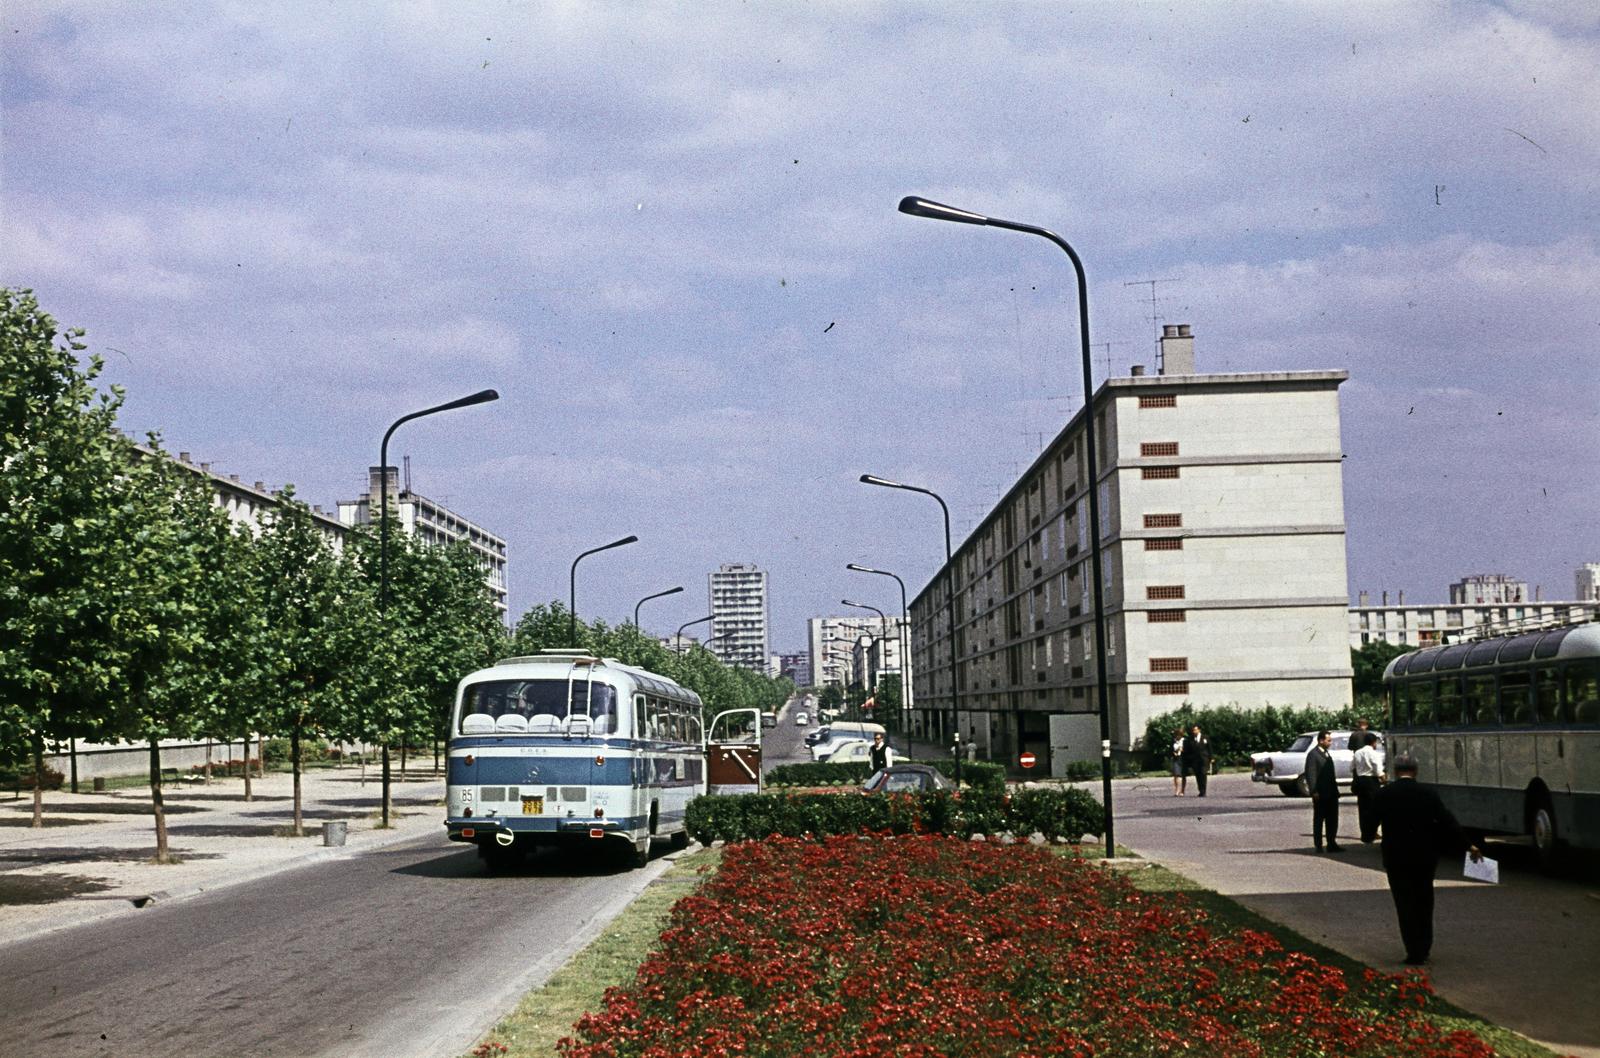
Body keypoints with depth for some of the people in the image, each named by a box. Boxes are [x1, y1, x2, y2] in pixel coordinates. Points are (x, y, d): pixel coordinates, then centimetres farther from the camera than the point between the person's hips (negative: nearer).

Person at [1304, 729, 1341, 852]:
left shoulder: (1326, 753, 16)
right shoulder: (1313, 754, -12)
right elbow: (1310, 774, -17)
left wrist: (1335, 789, 15)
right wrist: (1314, 791, -22)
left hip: (1331, 793, 8)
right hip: (1320, 794, -8)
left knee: (1332, 819, 9)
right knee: (1319, 819, 1)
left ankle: (1332, 844, 16)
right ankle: (1318, 846, 7)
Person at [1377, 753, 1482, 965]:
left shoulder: (1384, 794, -8)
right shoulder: (1427, 793, -4)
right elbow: (1448, 822, -3)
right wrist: (1468, 845, 5)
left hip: (1396, 858, -2)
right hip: (1425, 857, 2)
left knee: (1405, 904, 3)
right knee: (1424, 903, 18)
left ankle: (1414, 953, -2)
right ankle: (1424, 949, 24)